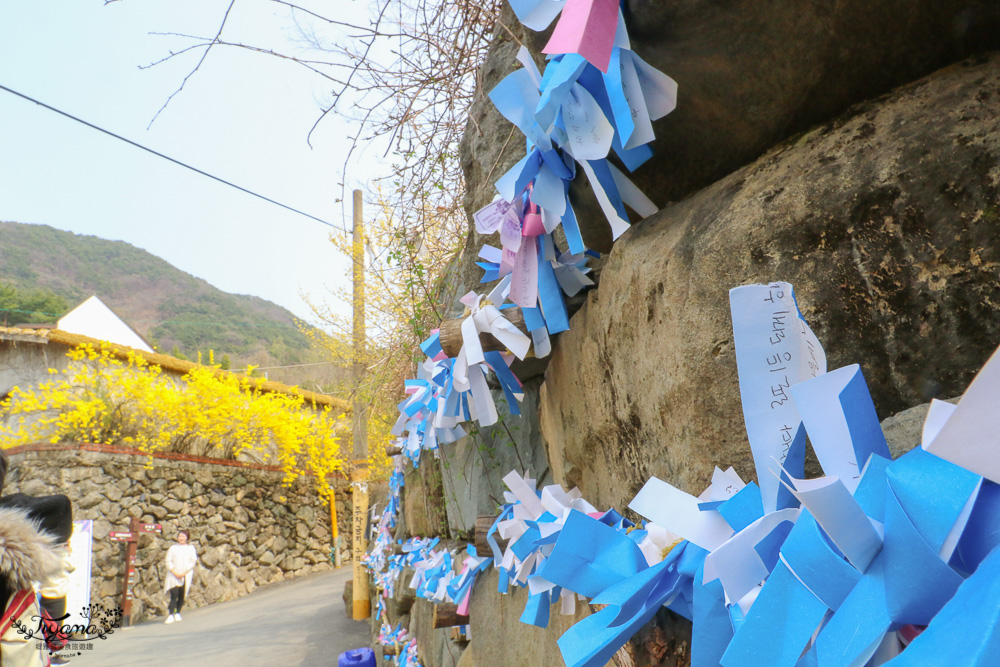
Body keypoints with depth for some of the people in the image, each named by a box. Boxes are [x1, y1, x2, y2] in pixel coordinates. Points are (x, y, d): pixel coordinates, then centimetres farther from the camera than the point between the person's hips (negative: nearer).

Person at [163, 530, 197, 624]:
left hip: (185, 575, 1)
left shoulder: (191, 548, 9)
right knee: (174, 594, -12)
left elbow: (193, 562, 2)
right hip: (173, 575, -1)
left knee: (182, 595, 0)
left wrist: (184, 572, -9)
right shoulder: (173, 548, 9)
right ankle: (171, 615, -13)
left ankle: (177, 613, 14)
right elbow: (168, 561, 3)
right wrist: (174, 572, -10)